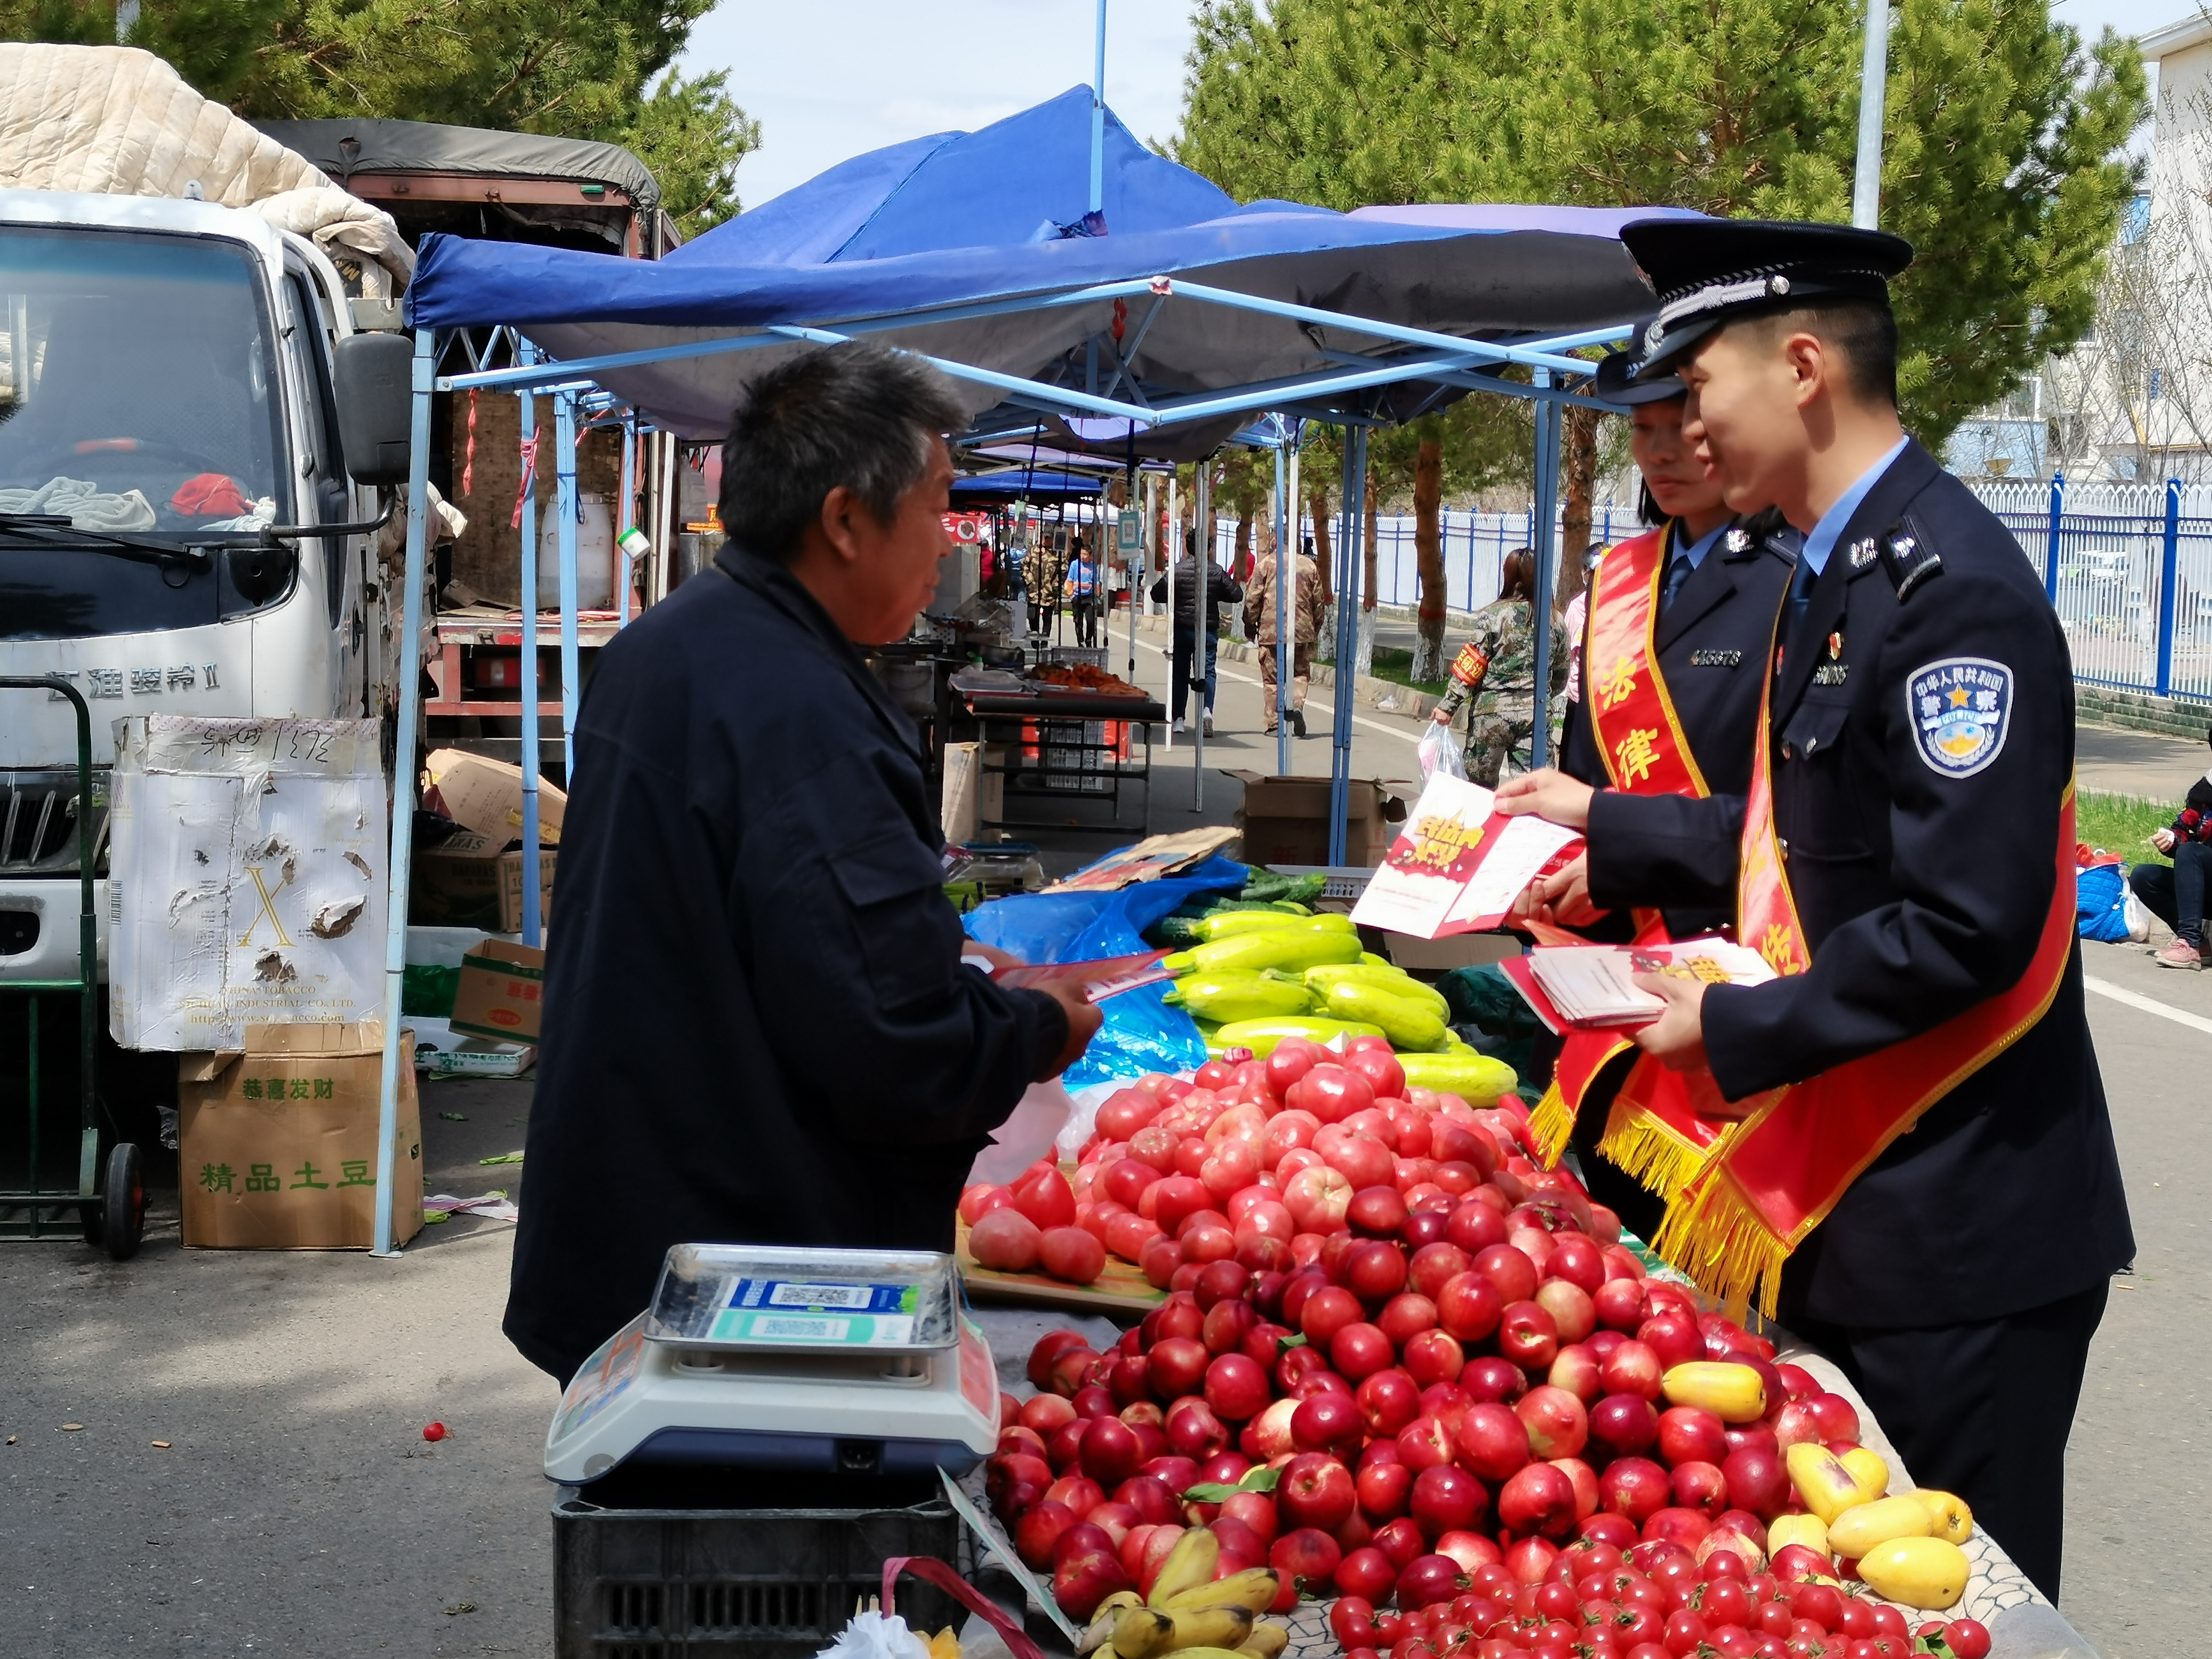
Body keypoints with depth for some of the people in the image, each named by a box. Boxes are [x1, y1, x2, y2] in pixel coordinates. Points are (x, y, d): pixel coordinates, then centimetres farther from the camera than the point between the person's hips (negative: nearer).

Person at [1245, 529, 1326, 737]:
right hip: (1302, 631, 2)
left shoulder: (1266, 564, -4)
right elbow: (1318, 601, 12)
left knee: (1271, 677, 6)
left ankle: (1272, 724, 6)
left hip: (1271, 631, -2)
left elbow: (1252, 599, -4)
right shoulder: (1309, 565, 6)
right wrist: (1315, 629, 24)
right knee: (1301, 673, 15)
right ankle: (1296, 704, -11)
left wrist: (1250, 626, 9)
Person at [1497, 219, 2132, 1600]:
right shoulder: (1838, 573, 10)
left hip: (1960, 1226, -9)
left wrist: (1741, 1026, -17)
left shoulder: (1951, 588, -21)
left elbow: (1969, 924, -26)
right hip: (1844, 1189, 9)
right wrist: (1612, 825, 24)